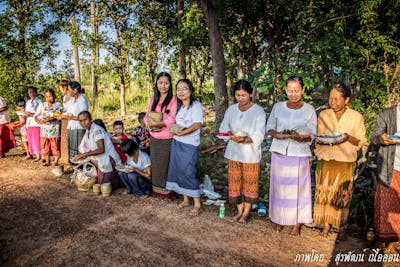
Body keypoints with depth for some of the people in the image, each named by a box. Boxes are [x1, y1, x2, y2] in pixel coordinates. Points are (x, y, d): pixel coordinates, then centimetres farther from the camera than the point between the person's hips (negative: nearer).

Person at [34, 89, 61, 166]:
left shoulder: (58, 105, 2)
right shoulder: (42, 105, 14)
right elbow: (36, 116, 8)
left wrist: (48, 119, -24)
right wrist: (39, 120, -12)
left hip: (54, 129, -4)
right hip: (44, 129, 4)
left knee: (55, 145, -3)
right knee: (45, 145, 4)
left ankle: (56, 161, 5)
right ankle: (47, 161, 13)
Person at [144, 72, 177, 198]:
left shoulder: (173, 99, -8)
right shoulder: (152, 99, 11)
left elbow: (173, 119, -18)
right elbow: (147, 116, 13)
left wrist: (156, 123, -17)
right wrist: (149, 124, -9)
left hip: (168, 139, -6)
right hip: (154, 138, 6)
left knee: (166, 164, 2)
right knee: (155, 164, 13)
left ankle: (166, 190, 18)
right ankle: (156, 189, 27)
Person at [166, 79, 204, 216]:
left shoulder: (196, 105, -9)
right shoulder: (179, 106, 13)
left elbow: (197, 125, -19)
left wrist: (182, 132, -24)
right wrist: (173, 129, 0)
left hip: (190, 144, -7)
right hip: (176, 143, 7)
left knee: (188, 173, -5)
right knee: (178, 171, 10)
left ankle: (197, 204, 9)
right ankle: (186, 199, 26)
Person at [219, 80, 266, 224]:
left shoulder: (258, 111, -9)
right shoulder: (231, 109, 3)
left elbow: (259, 134, -14)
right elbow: (224, 127, 4)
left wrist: (246, 139, -31)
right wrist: (230, 134, -18)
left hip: (250, 153, -3)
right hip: (233, 152, 4)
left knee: (249, 183, 7)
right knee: (235, 181, 10)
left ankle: (246, 213, 24)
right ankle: (239, 211, 27)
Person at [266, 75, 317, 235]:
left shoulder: (309, 110, -3)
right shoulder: (277, 107, 3)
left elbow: (312, 136, -2)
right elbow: (269, 127, 8)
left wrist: (300, 137, -23)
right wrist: (276, 134, -15)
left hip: (300, 155, -1)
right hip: (279, 153, 2)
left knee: (297, 188, 6)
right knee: (280, 186, 9)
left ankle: (296, 223, 22)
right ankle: (279, 219, 27)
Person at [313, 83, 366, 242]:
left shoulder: (356, 117, -2)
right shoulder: (323, 115, 4)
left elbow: (361, 141, 1)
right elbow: (317, 138, 8)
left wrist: (348, 137, -19)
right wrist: (324, 140, -15)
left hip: (345, 163, -2)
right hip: (325, 161, 2)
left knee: (342, 195, 3)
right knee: (324, 192, 4)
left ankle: (341, 229, 18)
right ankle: (326, 226, 18)